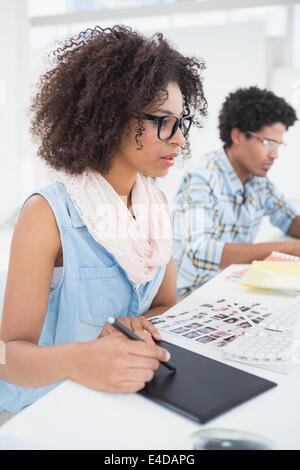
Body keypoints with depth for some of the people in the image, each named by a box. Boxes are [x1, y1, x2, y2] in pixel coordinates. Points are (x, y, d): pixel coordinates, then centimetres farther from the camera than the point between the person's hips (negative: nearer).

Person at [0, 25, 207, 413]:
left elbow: (166, 305, 7)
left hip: (130, 393, 5)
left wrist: (139, 327, -15)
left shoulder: (156, 203, 2)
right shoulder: (48, 214, -17)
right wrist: (75, 360, -37)